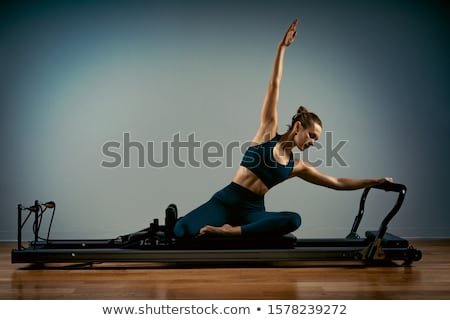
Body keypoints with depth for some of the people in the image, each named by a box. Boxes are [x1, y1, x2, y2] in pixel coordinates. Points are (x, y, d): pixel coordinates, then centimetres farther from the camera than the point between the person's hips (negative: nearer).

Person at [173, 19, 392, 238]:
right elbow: (274, 85, 0)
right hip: (227, 199, -3)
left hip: (252, 210, 4)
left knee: (293, 220, -33)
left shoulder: (297, 167, 14)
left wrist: (375, 181, 15)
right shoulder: (269, 130, 4)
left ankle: (229, 231, -28)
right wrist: (282, 47, -1)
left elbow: (338, 183, 19)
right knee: (181, 231, -31)